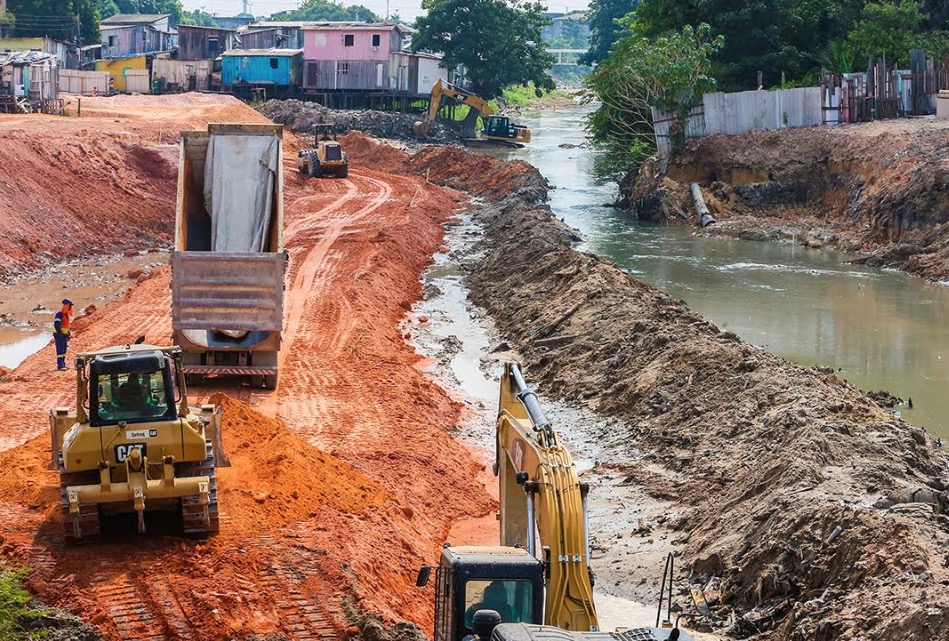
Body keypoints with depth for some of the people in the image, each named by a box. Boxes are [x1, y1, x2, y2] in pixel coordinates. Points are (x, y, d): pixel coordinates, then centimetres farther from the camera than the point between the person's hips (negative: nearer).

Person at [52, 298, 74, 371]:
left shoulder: (67, 314, 12)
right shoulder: (59, 314, -18)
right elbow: (56, 324, -25)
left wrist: (68, 333, 21)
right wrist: (60, 333, -26)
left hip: (64, 334, 9)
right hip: (59, 335, -9)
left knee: (64, 350, 13)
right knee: (60, 350, -11)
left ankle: (63, 364, 21)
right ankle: (60, 366, -12)